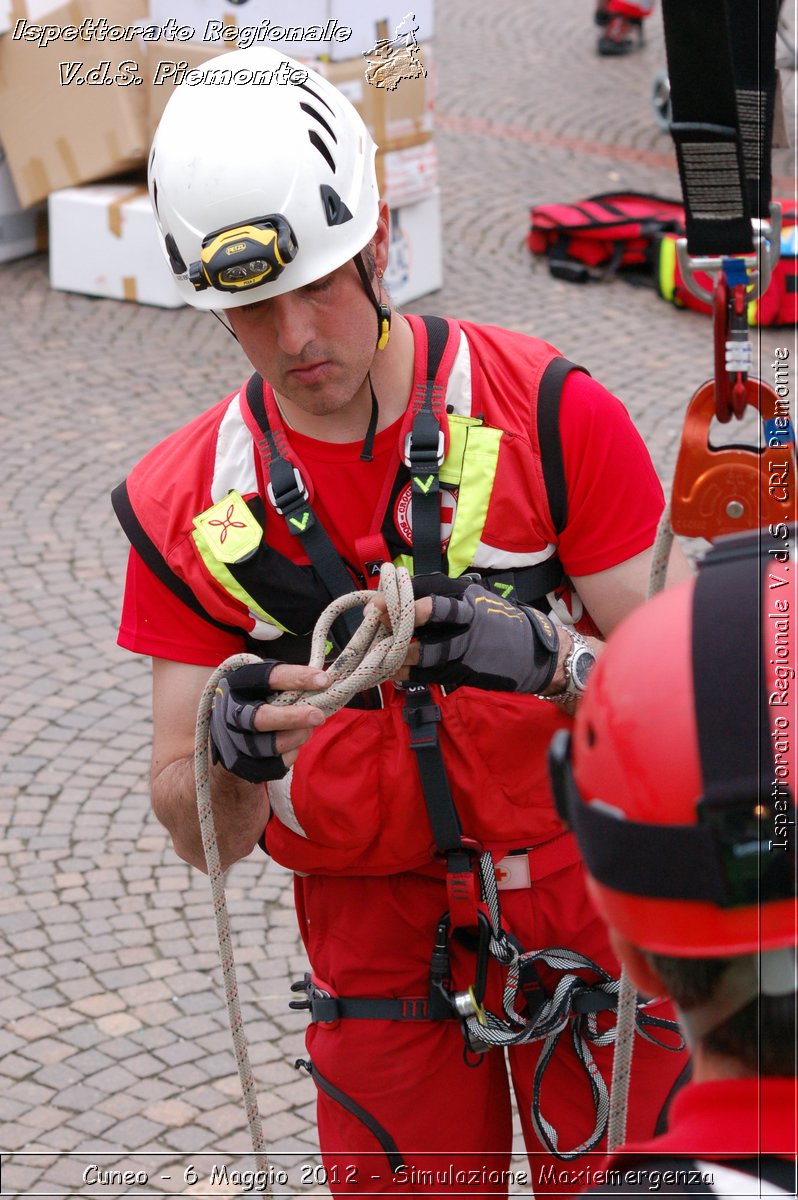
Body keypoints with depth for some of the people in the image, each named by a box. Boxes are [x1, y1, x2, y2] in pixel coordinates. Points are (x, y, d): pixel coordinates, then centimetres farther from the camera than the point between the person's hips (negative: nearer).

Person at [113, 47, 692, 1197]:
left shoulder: (546, 412, -13)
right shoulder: (188, 504, -7)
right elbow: (202, 842, -6)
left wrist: (548, 657, -31)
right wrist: (229, 755, -29)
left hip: (574, 879, -1)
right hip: (369, 921, 1)